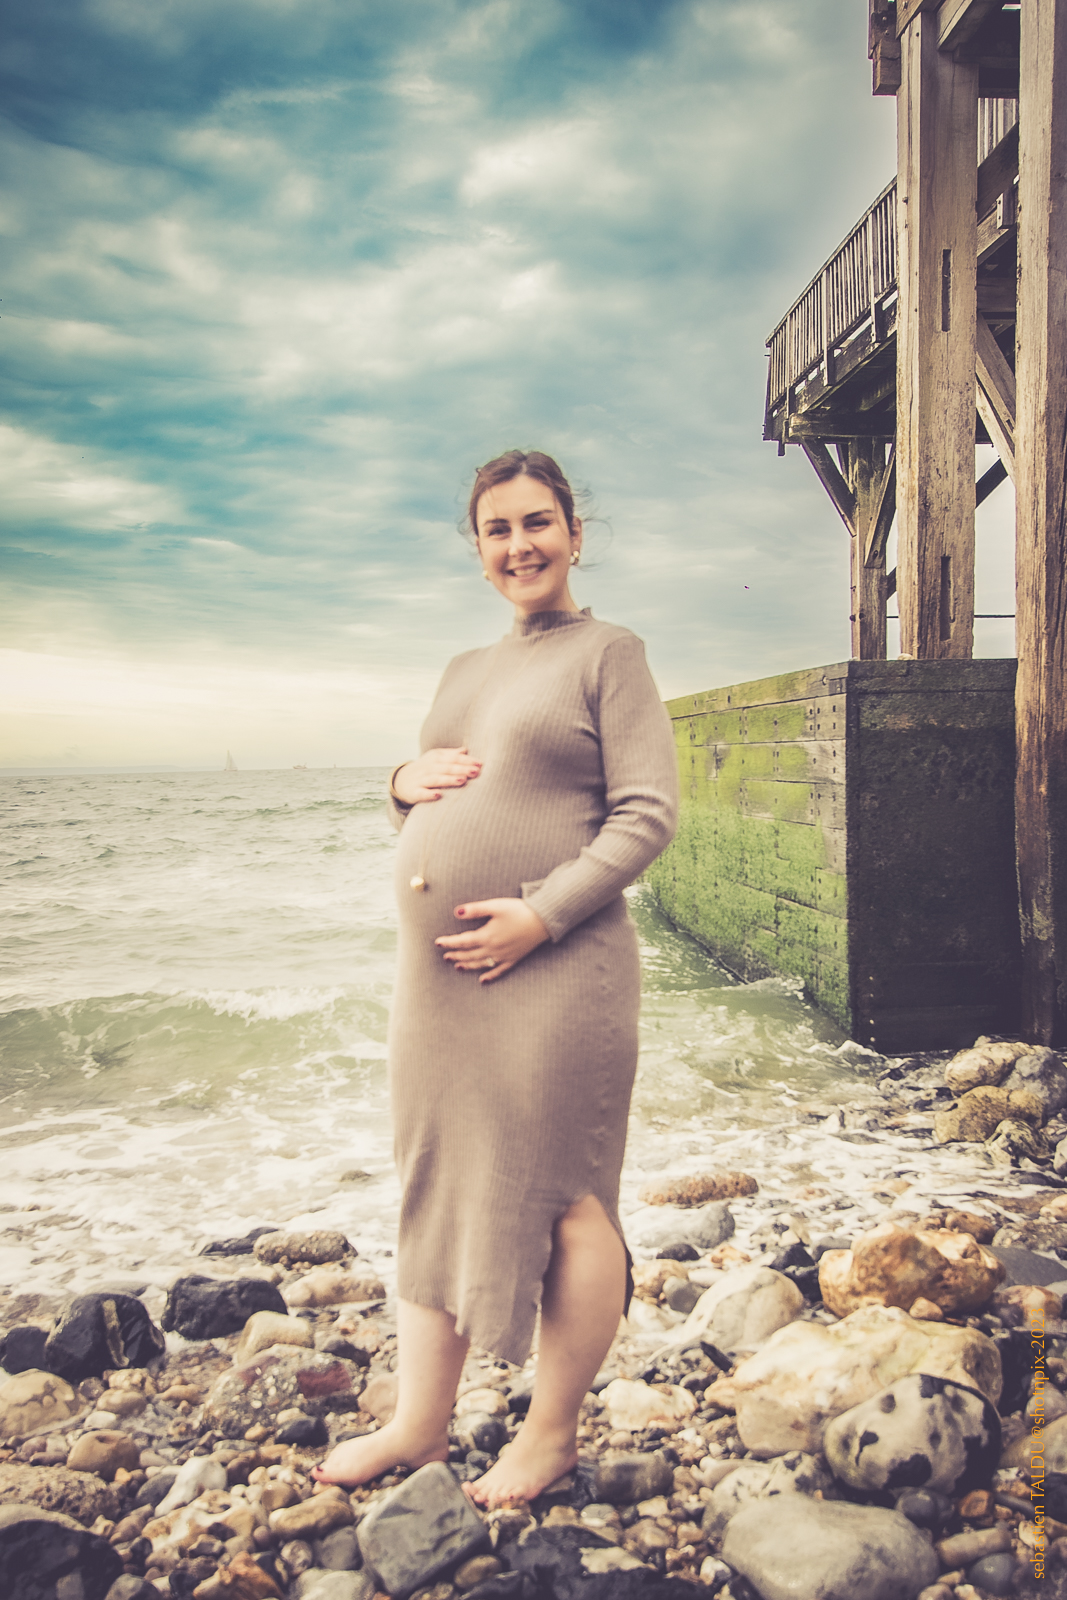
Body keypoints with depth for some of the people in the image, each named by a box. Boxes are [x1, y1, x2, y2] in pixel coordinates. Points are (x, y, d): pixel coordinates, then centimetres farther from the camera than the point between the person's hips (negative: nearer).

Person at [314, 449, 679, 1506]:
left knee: (561, 1199, 4)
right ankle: (420, 1424, 29)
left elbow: (647, 814, -10)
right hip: (436, 974, 7)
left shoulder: (608, 654, -1)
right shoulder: (464, 671, 19)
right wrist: (405, 781, 2)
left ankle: (551, 1434, 23)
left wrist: (541, 914, -19)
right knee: (435, 1189, 14)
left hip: (552, 974, -7)